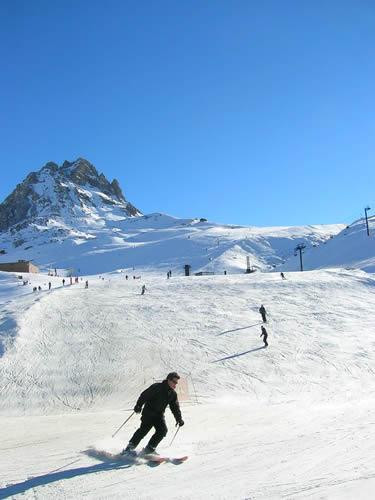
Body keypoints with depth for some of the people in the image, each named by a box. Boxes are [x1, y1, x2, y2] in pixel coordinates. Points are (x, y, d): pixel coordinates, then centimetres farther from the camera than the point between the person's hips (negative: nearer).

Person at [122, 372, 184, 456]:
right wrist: (139, 405, -23)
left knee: (163, 430, -10)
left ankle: (149, 449, 3)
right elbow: (145, 395, -14)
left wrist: (179, 419, 4)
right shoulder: (157, 387, -14)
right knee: (145, 428, -18)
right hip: (148, 412, -6)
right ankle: (130, 447, -9)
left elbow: (175, 407, 12)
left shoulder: (173, 394, 5)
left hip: (159, 414, 6)